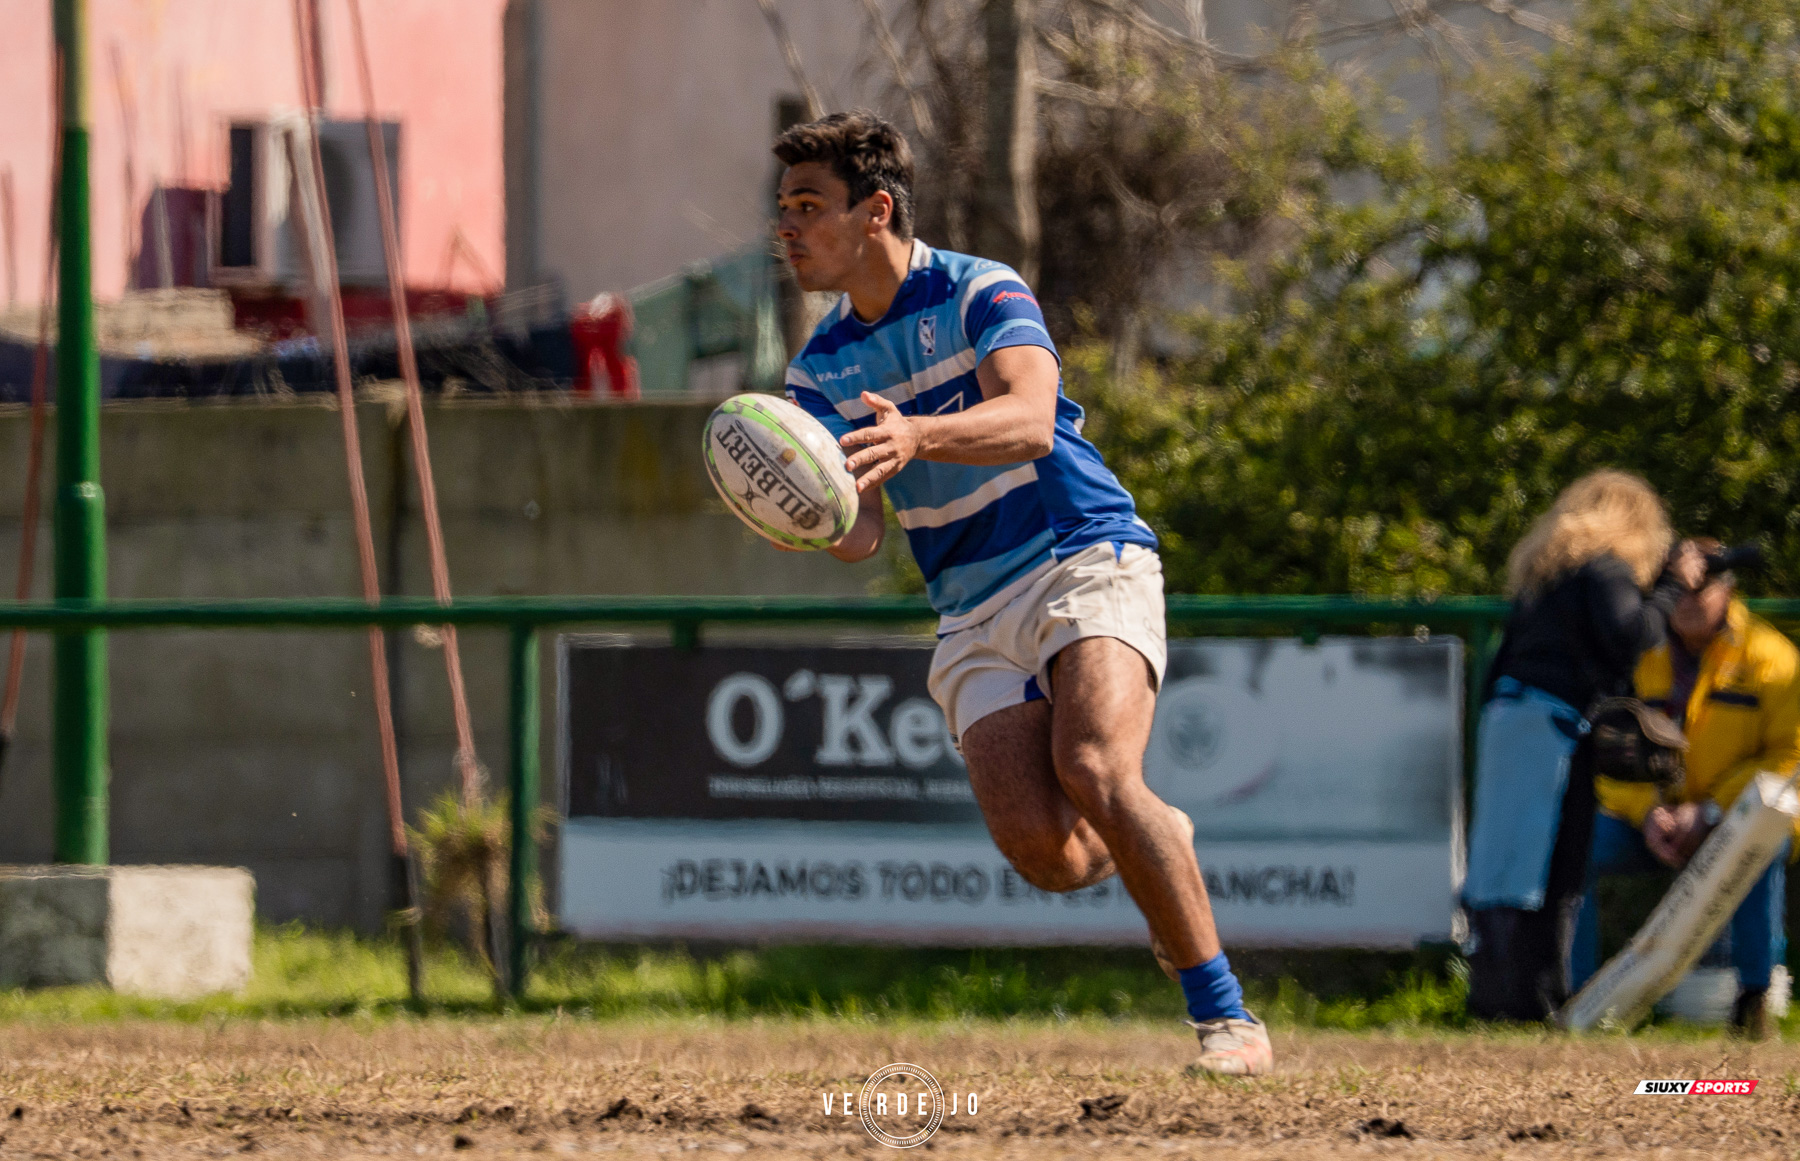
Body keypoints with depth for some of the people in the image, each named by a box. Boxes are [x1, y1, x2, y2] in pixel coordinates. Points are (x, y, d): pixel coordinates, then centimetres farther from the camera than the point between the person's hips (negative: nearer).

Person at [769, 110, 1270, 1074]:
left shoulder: (980, 294, -7)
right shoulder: (821, 369, 9)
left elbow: (1029, 418, -26)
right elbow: (859, 533, 2)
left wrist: (915, 435, -45)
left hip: (1087, 558, -5)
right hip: (972, 615, 5)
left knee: (1091, 769, -31)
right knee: (1043, 852, -17)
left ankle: (1225, 1015, -24)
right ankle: (1155, 845, 20)